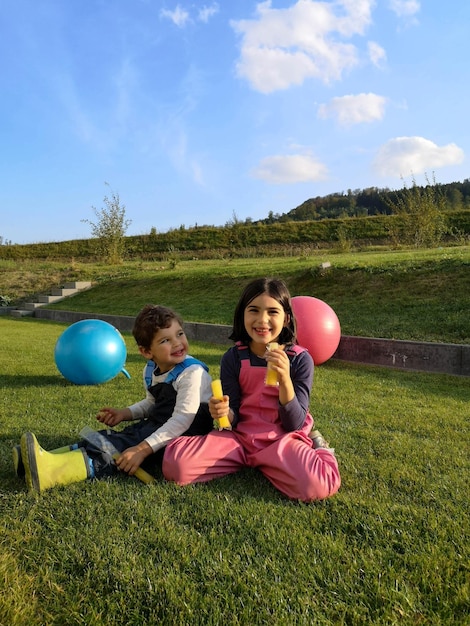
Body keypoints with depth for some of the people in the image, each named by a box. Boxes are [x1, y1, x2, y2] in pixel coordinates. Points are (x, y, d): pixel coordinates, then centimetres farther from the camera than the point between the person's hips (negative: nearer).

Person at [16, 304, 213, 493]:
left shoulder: (192, 373, -21)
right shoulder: (150, 371, 6)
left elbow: (182, 420, -27)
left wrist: (143, 449, -32)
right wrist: (124, 413, 5)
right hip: (159, 426, 8)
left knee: (128, 446, -26)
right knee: (116, 439, -12)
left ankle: (52, 470, -39)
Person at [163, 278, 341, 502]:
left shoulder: (300, 359, -10)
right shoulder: (233, 358, -6)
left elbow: (294, 424, -11)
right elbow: (234, 418, -3)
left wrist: (284, 379, -27)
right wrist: (223, 412, -27)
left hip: (283, 440, -2)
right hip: (241, 437, 2)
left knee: (316, 485, -34)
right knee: (175, 462, -20)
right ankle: (254, 461, 2)